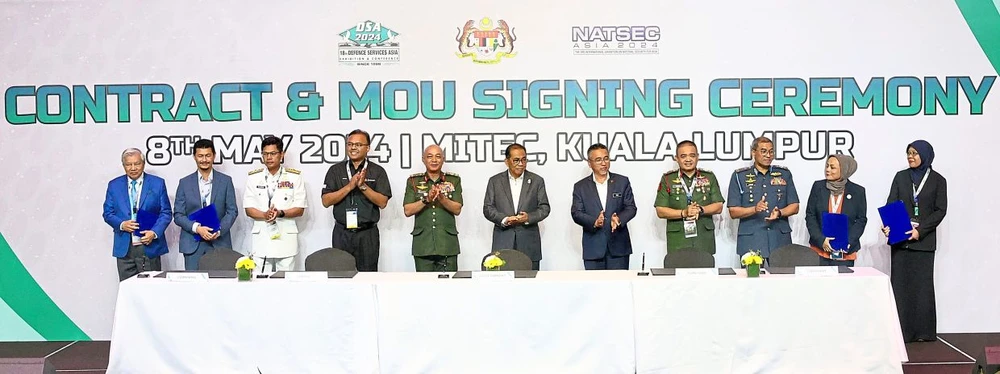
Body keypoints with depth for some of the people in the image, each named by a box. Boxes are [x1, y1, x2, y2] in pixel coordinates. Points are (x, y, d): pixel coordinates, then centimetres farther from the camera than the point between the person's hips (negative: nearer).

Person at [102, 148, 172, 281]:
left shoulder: (157, 183, 4)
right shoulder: (114, 185, 9)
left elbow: (166, 213, 2)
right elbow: (108, 213, 10)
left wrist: (154, 232, -13)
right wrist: (121, 225, -11)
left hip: (149, 246, -2)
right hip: (124, 248, 2)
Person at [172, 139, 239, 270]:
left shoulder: (225, 181, 7)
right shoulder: (185, 183, 7)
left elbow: (232, 211, 5)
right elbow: (178, 215, 4)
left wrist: (219, 230, -11)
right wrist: (197, 228, -13)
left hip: (219, 242, 0)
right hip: (192, 244, 0)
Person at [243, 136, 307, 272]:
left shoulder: (294, 177, 5)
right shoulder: (253, 177, 9)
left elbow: (300, 209, 3)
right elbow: (249, 209, 6)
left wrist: (280, 213, -15)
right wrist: (265, 215, -15)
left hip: (286, 238, -1)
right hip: (261, 239, 1)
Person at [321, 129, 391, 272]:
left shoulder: (377, 171, 3)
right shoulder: (336, 170, 6)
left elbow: (382, 202, -5)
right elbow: (326, 201, -2)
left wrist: (363, 186, -16)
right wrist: (350, 186, -13)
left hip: (368, 234, -1)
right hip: (342, 233, 1)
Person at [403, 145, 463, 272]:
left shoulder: (454, 180, 9)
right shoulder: (413, 181, 9)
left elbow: (457, 210, 1)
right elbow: (407, 211, 1)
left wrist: (441, 198, -17)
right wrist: (426, 200, -14)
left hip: (447, 244, 0)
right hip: (422, 245, 0)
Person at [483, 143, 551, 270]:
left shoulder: (537, 181, 10)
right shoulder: (495, 181, 9)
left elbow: (544, 207, 7)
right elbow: (488, 208, 5)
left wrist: (529, 217, -12)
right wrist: (504, 220, -13)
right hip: (503, 244, 0)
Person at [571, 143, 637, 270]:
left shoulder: (622, 181, 7)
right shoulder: (580, 187, 6)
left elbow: (631, 208, 4)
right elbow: (576, 213, -1)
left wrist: (619, 219, -17)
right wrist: (594, 222, -19)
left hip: (618, 246, 0)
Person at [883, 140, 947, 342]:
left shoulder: (938, 180, 3)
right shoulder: (900, 177, 9)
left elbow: (940, 210, -2)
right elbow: (891, 204, 2)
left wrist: (920, 230, -14)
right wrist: (888, 225, -16)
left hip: (924, 240, -2)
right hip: (900, 238, 2)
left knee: (922, 284, -1)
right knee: (900, 284, 0)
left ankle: (924, 331, 7)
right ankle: (901, 330, 3)